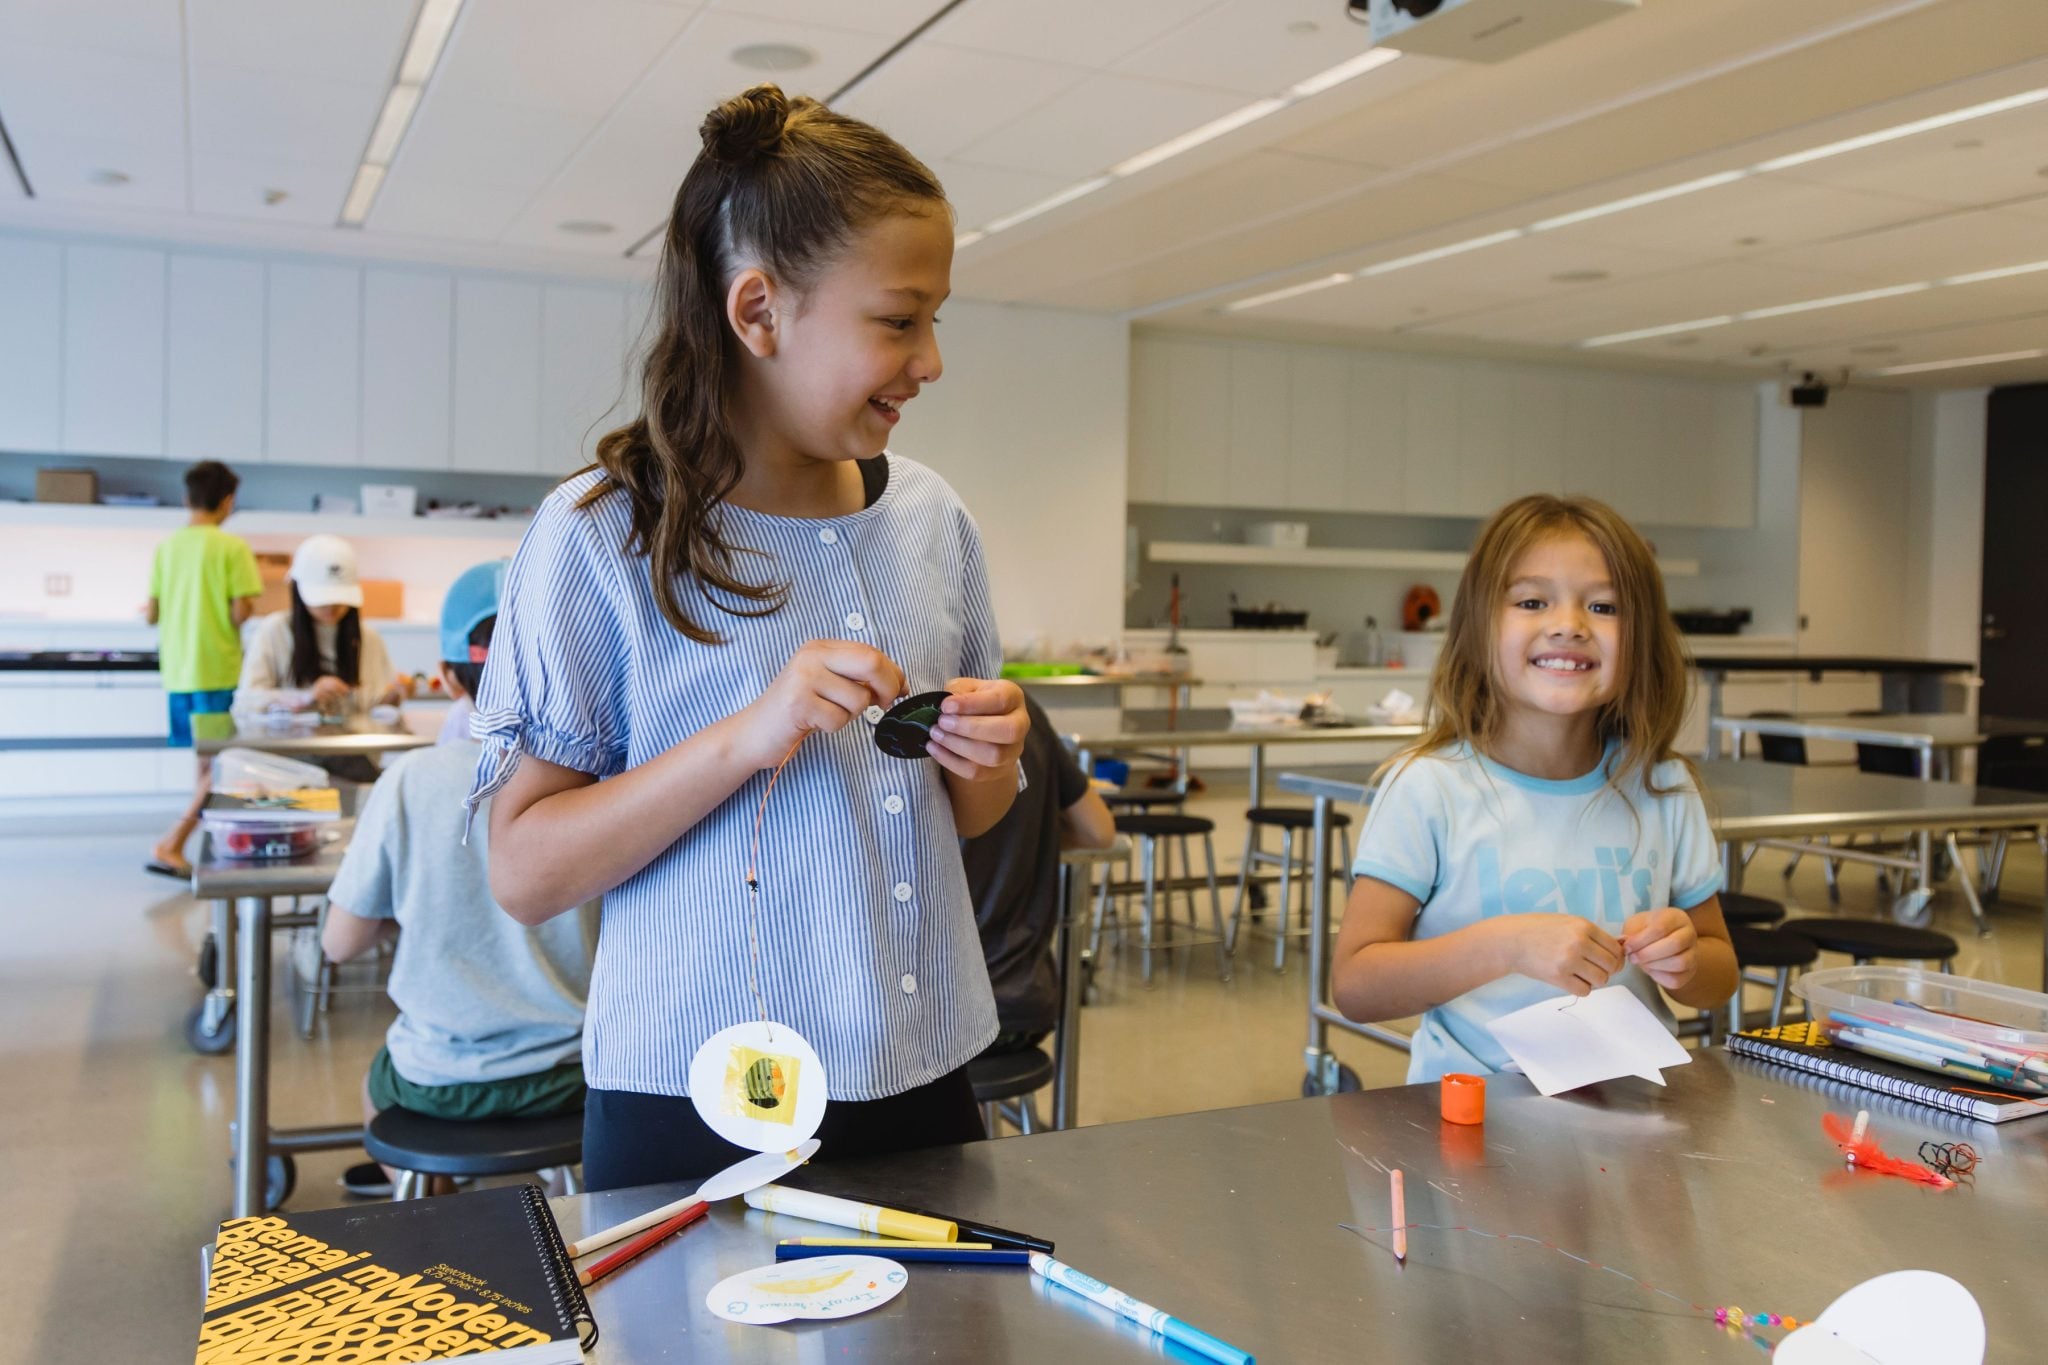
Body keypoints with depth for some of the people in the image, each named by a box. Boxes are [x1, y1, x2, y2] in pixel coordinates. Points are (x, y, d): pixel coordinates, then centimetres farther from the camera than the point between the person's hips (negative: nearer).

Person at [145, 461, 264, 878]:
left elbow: (152, 614, 6)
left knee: (205, 761, 17)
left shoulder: (166, 547, 5)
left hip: (178, 670, 6)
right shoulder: (232, 547, -9)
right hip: (219, 670, -6)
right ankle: (170, 845, -11)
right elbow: (241, 612, -14)